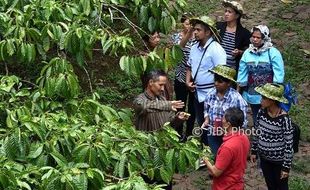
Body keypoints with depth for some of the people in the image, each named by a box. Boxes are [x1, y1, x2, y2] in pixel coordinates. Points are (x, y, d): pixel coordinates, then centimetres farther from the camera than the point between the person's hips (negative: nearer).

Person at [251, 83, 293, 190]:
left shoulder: (284, 119, -26)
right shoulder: (262, 112, -9)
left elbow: (289, 144, -19)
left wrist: (286, 166, -16)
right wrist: (254, 151, 12)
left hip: (279, 160, -5)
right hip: (264, 157, 5)